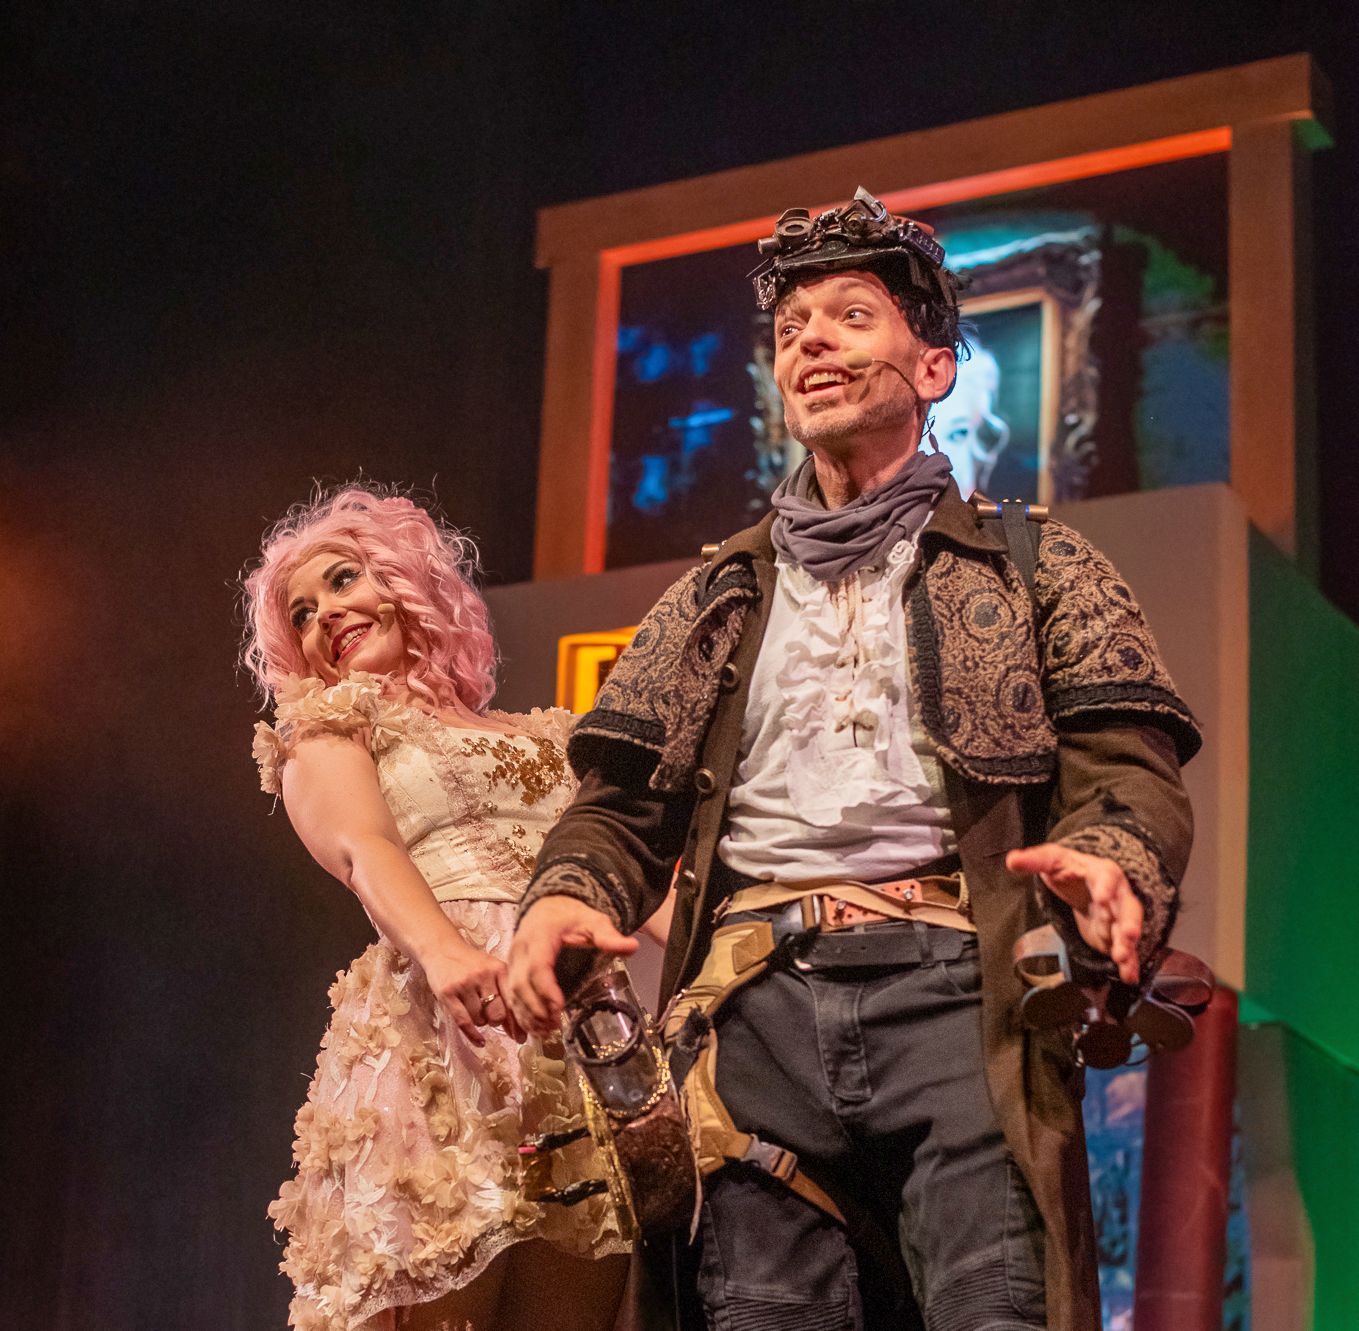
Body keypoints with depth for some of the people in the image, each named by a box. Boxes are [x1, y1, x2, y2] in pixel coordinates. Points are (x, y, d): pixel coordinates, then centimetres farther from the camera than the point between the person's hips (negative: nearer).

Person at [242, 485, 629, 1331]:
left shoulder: (538, 741, 26)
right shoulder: (325, 737, 14)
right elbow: (363, 849, -6)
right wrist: (445, 950, -27)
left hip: (589, 1032, 4)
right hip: (446, 1031, -4)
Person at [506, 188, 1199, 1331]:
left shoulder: (1030, 569, 19)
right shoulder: (720, 597, 27)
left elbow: (1127, 764, 6)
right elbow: (626, 801, 20)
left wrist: (1112, 860, -18)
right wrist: (565, 895, -3)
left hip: (954, 987, -2)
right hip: (758, 999, 3)